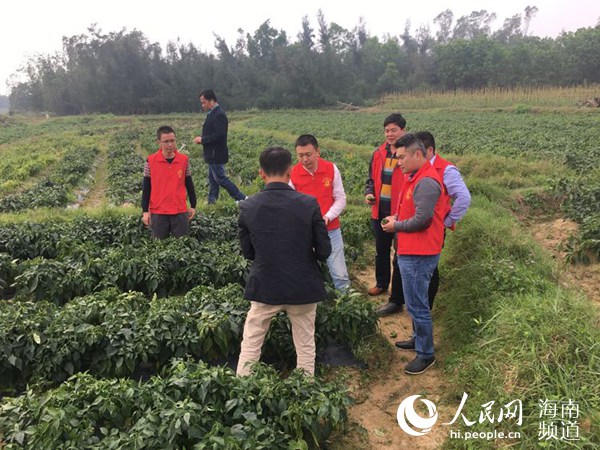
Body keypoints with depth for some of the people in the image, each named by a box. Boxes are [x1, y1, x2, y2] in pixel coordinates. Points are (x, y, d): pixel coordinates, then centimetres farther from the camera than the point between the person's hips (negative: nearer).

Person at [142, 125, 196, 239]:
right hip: (158, 212, -1)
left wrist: (193, 205, 11)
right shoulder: (150, 161, -5)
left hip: (180, 211, 1)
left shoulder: (184, 160, -1)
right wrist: (145, 211, 0)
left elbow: (189, 184, 8)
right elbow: (146, 188, 1)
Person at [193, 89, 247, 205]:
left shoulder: (219, 115, -19)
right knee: (212, 179, 14)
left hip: (216, 155, -10)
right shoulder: (212, 113, 13)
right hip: (212, 155, 10)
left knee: (221, 178, -4)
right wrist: (201, 139, 3)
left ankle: (241, 198, 4)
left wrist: (202, 139, -18)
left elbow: (219, 135, -26)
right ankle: (211, 203, 22)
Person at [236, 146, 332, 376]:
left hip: (264, 287, 1)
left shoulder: (248, 207, -9)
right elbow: (324, 251, -8)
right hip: (303, 287, 0)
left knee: (250, 346, 15)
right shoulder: (309, 204, -13)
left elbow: (247, 252, 1)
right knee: (305, 347, 16)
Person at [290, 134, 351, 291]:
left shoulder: (331, 169, -4)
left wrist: (327, 216, -14)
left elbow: (341, 199, 1)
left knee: (340, 275, 4)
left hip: (331, 230, 0)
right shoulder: (292, 173, -5)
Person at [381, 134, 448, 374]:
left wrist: (396, 226, -10)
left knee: (417, 305, -1)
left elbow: (422, 220, -23)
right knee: (415, 302, 23)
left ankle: (426, 354, 13)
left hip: (418, 255, -10)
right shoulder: (415, 178, 13)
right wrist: (397, 218, 6)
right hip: (409, 252, 10)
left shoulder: (426, 182, -20)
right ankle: (418, 338, 39)